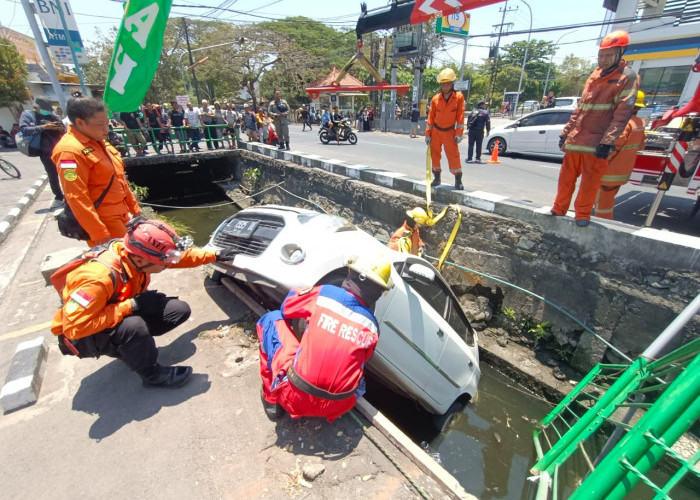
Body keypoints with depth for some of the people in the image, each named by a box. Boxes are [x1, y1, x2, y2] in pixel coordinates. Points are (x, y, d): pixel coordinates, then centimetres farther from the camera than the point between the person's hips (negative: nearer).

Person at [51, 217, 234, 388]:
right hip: (80, 336, -6)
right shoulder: (99, 278, -38)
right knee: (133, 326, -38)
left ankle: (129, 345, 10)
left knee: (180, 309, -8)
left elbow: (182, 255, -1)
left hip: (124, 311, 7)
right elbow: (74, 326, -36)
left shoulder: (137, 253, -17)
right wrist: (131, 305, -37)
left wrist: (214, 255, 4)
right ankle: (152, 375, -10)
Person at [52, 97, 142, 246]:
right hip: (103, 222, -8)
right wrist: (100, 235, -21)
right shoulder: (70, 151, -18)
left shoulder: (98, 142, 10)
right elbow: (77, 199, -21)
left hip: (121, 217, 9)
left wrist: (135, 208, 17)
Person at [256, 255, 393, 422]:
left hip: (294, 397, -3)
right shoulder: (372, 327, -2)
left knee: (271, 319, 13)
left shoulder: (324, 293, -9)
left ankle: (271, 399, 18)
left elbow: (286, 306, 8)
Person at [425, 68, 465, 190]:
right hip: (436, 131, 2)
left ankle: (458, 180, 0)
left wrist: (459, 134, -11)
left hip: (450, 132, -2)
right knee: (435, 154, 7)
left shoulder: (459, 97, -6)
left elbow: (460, 116, -6)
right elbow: (430, 117, 2)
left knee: (453, 155, -6)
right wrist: (428, 134, -1)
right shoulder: (435, 99, -2)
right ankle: (437, 178, 20)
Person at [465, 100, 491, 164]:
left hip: (471, 130, 3)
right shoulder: (485, 112, 1)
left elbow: (468, 121, 15)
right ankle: (478, 158, 6)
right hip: (479, 131, -3)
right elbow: (488, 122, -3)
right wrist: (488, 130, 6)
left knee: (471, 145, 4)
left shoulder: (472, 112, 14)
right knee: (479, 145, 4)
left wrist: (468, 129, 21)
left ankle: (469, 158, -1)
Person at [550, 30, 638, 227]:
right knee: (566, 177, 9)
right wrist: (566, 132, 15)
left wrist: (608, 142, -19)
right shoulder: (595, 76, 18)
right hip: (575, 139, 6)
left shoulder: (626, 77, -2)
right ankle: (558, 209, 21)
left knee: (590, 181, -2)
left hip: (596, 142, -6)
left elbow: (622, 113, -10)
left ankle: (582, 215, 9)